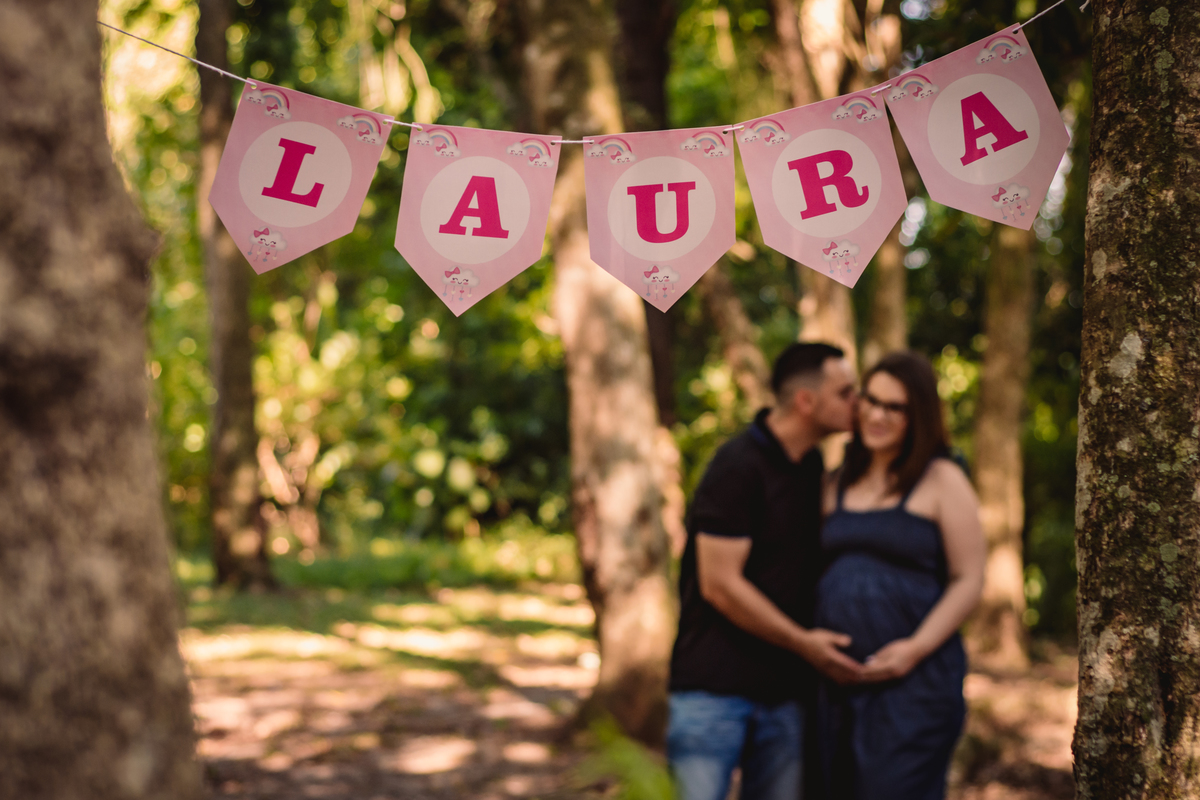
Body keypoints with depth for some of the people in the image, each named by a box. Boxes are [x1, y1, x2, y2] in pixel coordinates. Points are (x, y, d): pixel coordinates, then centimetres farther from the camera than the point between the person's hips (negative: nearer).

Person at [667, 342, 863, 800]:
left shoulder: (812, 467, 13)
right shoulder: (737, 467, -14)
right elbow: (720, 585, -17)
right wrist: (803, 642, -13)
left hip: (782, 689, 8)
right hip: (714, 688, -8)